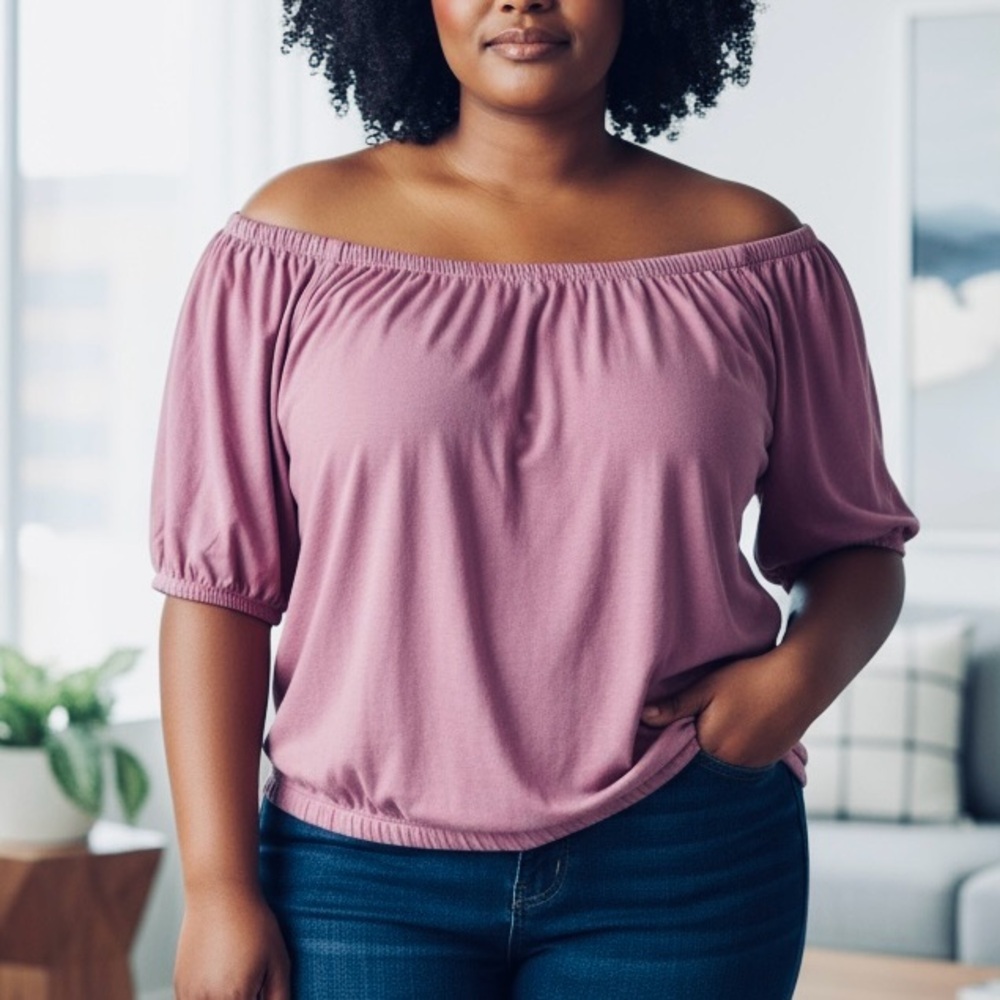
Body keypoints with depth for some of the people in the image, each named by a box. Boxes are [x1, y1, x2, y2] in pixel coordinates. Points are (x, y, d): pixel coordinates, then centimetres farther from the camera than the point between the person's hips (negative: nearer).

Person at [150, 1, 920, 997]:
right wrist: (218, 889, -6)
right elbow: (215, 578, -1)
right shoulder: (295, 242, 0)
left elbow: (854, 544, 12)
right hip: (363, 874, 0)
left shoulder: (754, 253, 2)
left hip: (681, 878, 1)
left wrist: (802, 672, -9)